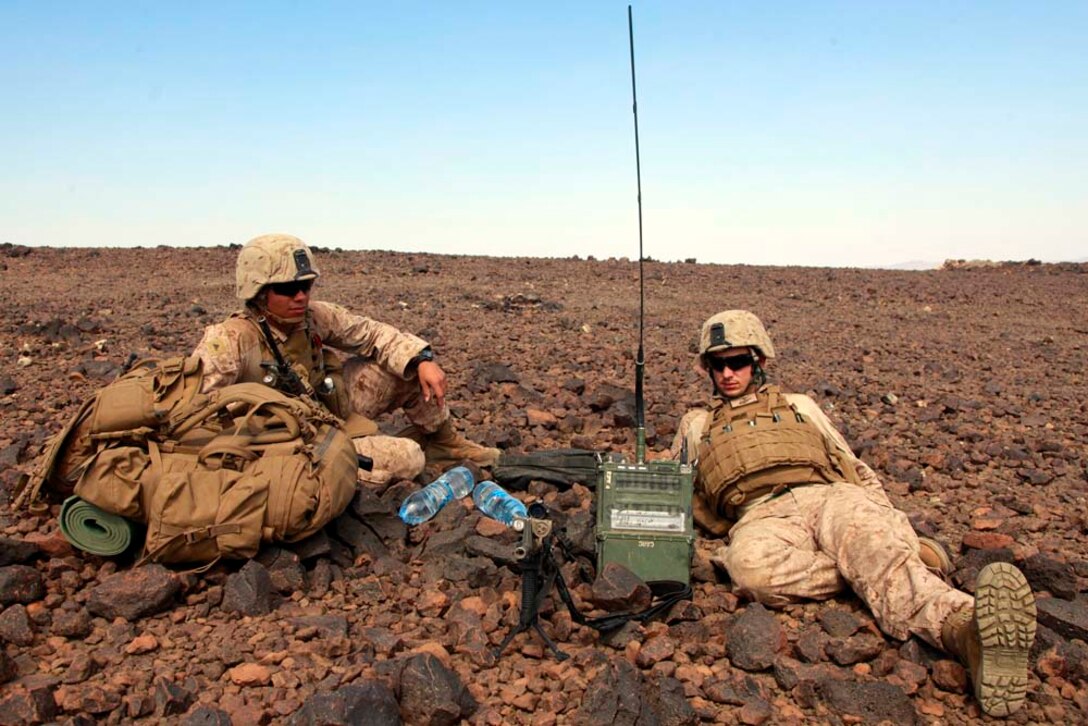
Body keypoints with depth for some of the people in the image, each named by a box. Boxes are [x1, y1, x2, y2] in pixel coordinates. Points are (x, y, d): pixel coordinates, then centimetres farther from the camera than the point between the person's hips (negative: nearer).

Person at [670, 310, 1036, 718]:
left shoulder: (799, 406, 32)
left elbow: (858, 471, 26)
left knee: (871, 539, -37)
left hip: (827, 496, 1)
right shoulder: (697, 426, 32)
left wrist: (893, 525, 8)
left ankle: (968, 626, -60)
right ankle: (884, 576, -29)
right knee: (751, 565, -39)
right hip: (763, 516, 0)